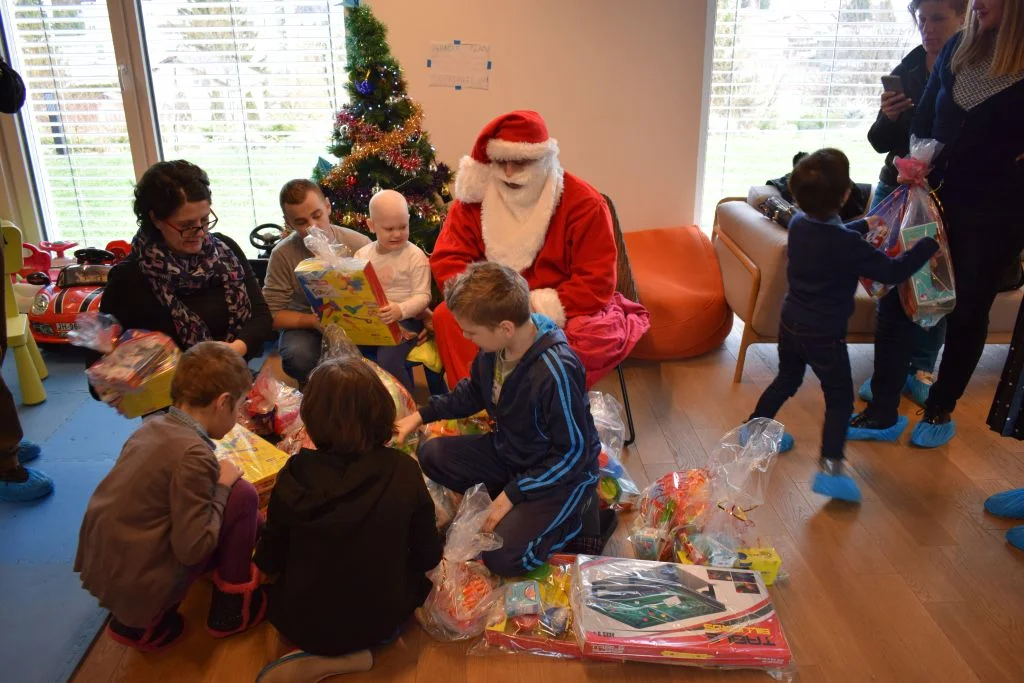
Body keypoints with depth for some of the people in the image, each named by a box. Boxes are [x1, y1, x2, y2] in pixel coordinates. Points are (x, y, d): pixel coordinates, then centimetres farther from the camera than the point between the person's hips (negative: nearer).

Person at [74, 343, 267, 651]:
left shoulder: (154, 426, 3)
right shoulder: (192, 453, -22)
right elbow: (193, 549, -21)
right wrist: (223, 485, -9)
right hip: (136, 586, -8)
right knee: (242, 495, -4)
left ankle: (141, 620, 18)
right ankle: (234, 604, 12)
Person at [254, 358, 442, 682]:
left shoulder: (296, 473, -19)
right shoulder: (403, 469, -20)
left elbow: (270, 562, -5)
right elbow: (428, 557, -8)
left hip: (303, 624, 2)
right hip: (382, 621, -2)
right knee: (418, 573, 28)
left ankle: (322, 655, 12)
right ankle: (348, 653, 11)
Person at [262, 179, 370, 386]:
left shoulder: (359, 244, -11)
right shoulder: (282, 255, -12)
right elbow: (272, 314, -9)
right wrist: (313, 321, -23)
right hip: (305, 325, -1)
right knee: (298, 356, -35)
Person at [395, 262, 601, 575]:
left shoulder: (555, 371, -34)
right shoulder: (494, 345, -12)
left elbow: (573, 453, -25)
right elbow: (473, 393, 12)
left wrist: (512, 494, -22)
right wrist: (421, 416, 5)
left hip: (563, 472, -8)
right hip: (509, 450, 8)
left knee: (502, 558, -20)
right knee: (432, 455, 3)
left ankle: (576, 516, 5)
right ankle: (519, 509, 4)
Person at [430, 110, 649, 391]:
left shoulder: (584, 203, -12)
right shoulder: (475, 198, -2)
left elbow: (596, 283, -15)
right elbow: (447, 261, -5)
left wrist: (542, 309, -25)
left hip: (565, 313, -2)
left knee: (599, 336, -34)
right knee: (446, 316, -26)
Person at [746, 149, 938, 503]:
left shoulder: (798, 223, -3)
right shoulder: (848, 244, -24)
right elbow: (894, 272, -16)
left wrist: (863, 225, 29)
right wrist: (931, 243, -6)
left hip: (791, 323, 7)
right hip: (824, 335, -7)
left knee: (787, 380, 27)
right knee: (840, 400, 6)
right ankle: (831, 468, 1)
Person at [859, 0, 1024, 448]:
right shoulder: (958, 48, 3)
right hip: (933, 201, 4)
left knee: (966, 314, 10)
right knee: (896, 301, 0)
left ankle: (940, 412, 29)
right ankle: (882, 413, 12)